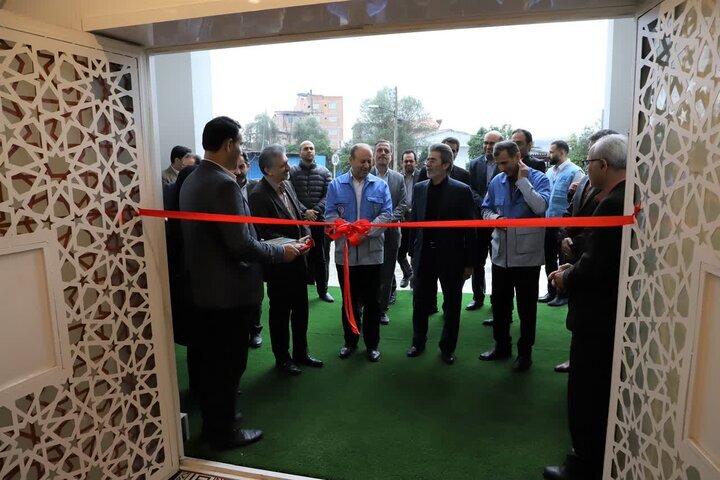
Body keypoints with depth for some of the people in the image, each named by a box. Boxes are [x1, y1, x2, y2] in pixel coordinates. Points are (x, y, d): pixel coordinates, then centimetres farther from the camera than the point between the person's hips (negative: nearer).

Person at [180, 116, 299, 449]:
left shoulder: (192, 181, 8)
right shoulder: (224, 184, -22)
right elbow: (241, 244, -25)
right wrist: (280, 252, -11)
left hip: (204, 288, 10)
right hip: (229, 291, -9)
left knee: (209, 361, 20)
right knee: (228, 363, 6)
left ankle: (212, 422, 37)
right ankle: (223, 432, 22)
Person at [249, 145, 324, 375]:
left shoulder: (287, 185, 4)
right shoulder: (259, 195, -20)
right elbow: (264, 233, -22)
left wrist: (306, 235, -3)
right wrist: (292, 244, -22)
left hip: (298, 259, 7)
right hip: (278, 264, -7)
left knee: (300, 309, 18)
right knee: (280, 312, 10)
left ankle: (301, 352, 35)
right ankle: (282, 358, 28)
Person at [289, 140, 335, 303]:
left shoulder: (324, 172, 8)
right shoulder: (291, 172, 4)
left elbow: (328, 195, 0)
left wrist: (315, 210, -12)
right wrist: (304, 211, -15)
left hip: (320, 220, 1)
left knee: (322, 256, 6)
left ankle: (323, 289, 16)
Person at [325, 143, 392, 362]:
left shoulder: (381, 185, 3)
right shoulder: (336, 185, 3)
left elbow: (386, 215, -5)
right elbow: (330, 215, -4)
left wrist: (366, 231, -20)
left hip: (372, 252, 0)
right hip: (345, 252, 1)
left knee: (372, 301, 8)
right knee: (349, 300, 13)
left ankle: (372, 344, 23)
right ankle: (350, 341, 28)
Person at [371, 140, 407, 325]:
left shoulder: (399, 178, 8)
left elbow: (403, 205, 4)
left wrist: (389, 220, -11)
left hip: (390, 232, 2)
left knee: (387, 273, 7)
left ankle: (382, 309, 18)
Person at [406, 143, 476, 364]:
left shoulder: (462, 191, -8)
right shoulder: (419, 188, 4)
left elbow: (470, 228, -7)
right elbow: (413, 222, 8)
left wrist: (469, 262, -7)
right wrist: (413, 252, 6)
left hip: (451, 257, -3)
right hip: (424, 255, 3)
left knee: (452, 304, 10)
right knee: (420, 301, 12)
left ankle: (448, 347, 27)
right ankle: (418, 342, 32)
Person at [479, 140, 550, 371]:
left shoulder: (538, 178, -7)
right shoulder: (496, 181, 6)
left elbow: (540, 207, -23)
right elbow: (486, 210, 13)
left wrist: (522, 180, -17)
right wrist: (495, 218, -9)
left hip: (527, 254, -4)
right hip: (501, 253, 5)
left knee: (526, 306, 8)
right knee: (499, 303, 15)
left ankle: (525, 351, 23)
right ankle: (502, 345, 32)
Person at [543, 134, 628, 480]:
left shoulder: (612, 204, -23)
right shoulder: (625, 199, 6)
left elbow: (595, 267, -26)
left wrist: (566, 279, -9)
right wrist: (574, 269, 6)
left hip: (599, 314, -10)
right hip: (612, 309, 10)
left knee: (586, 391, 5)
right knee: (603, 391, 22)